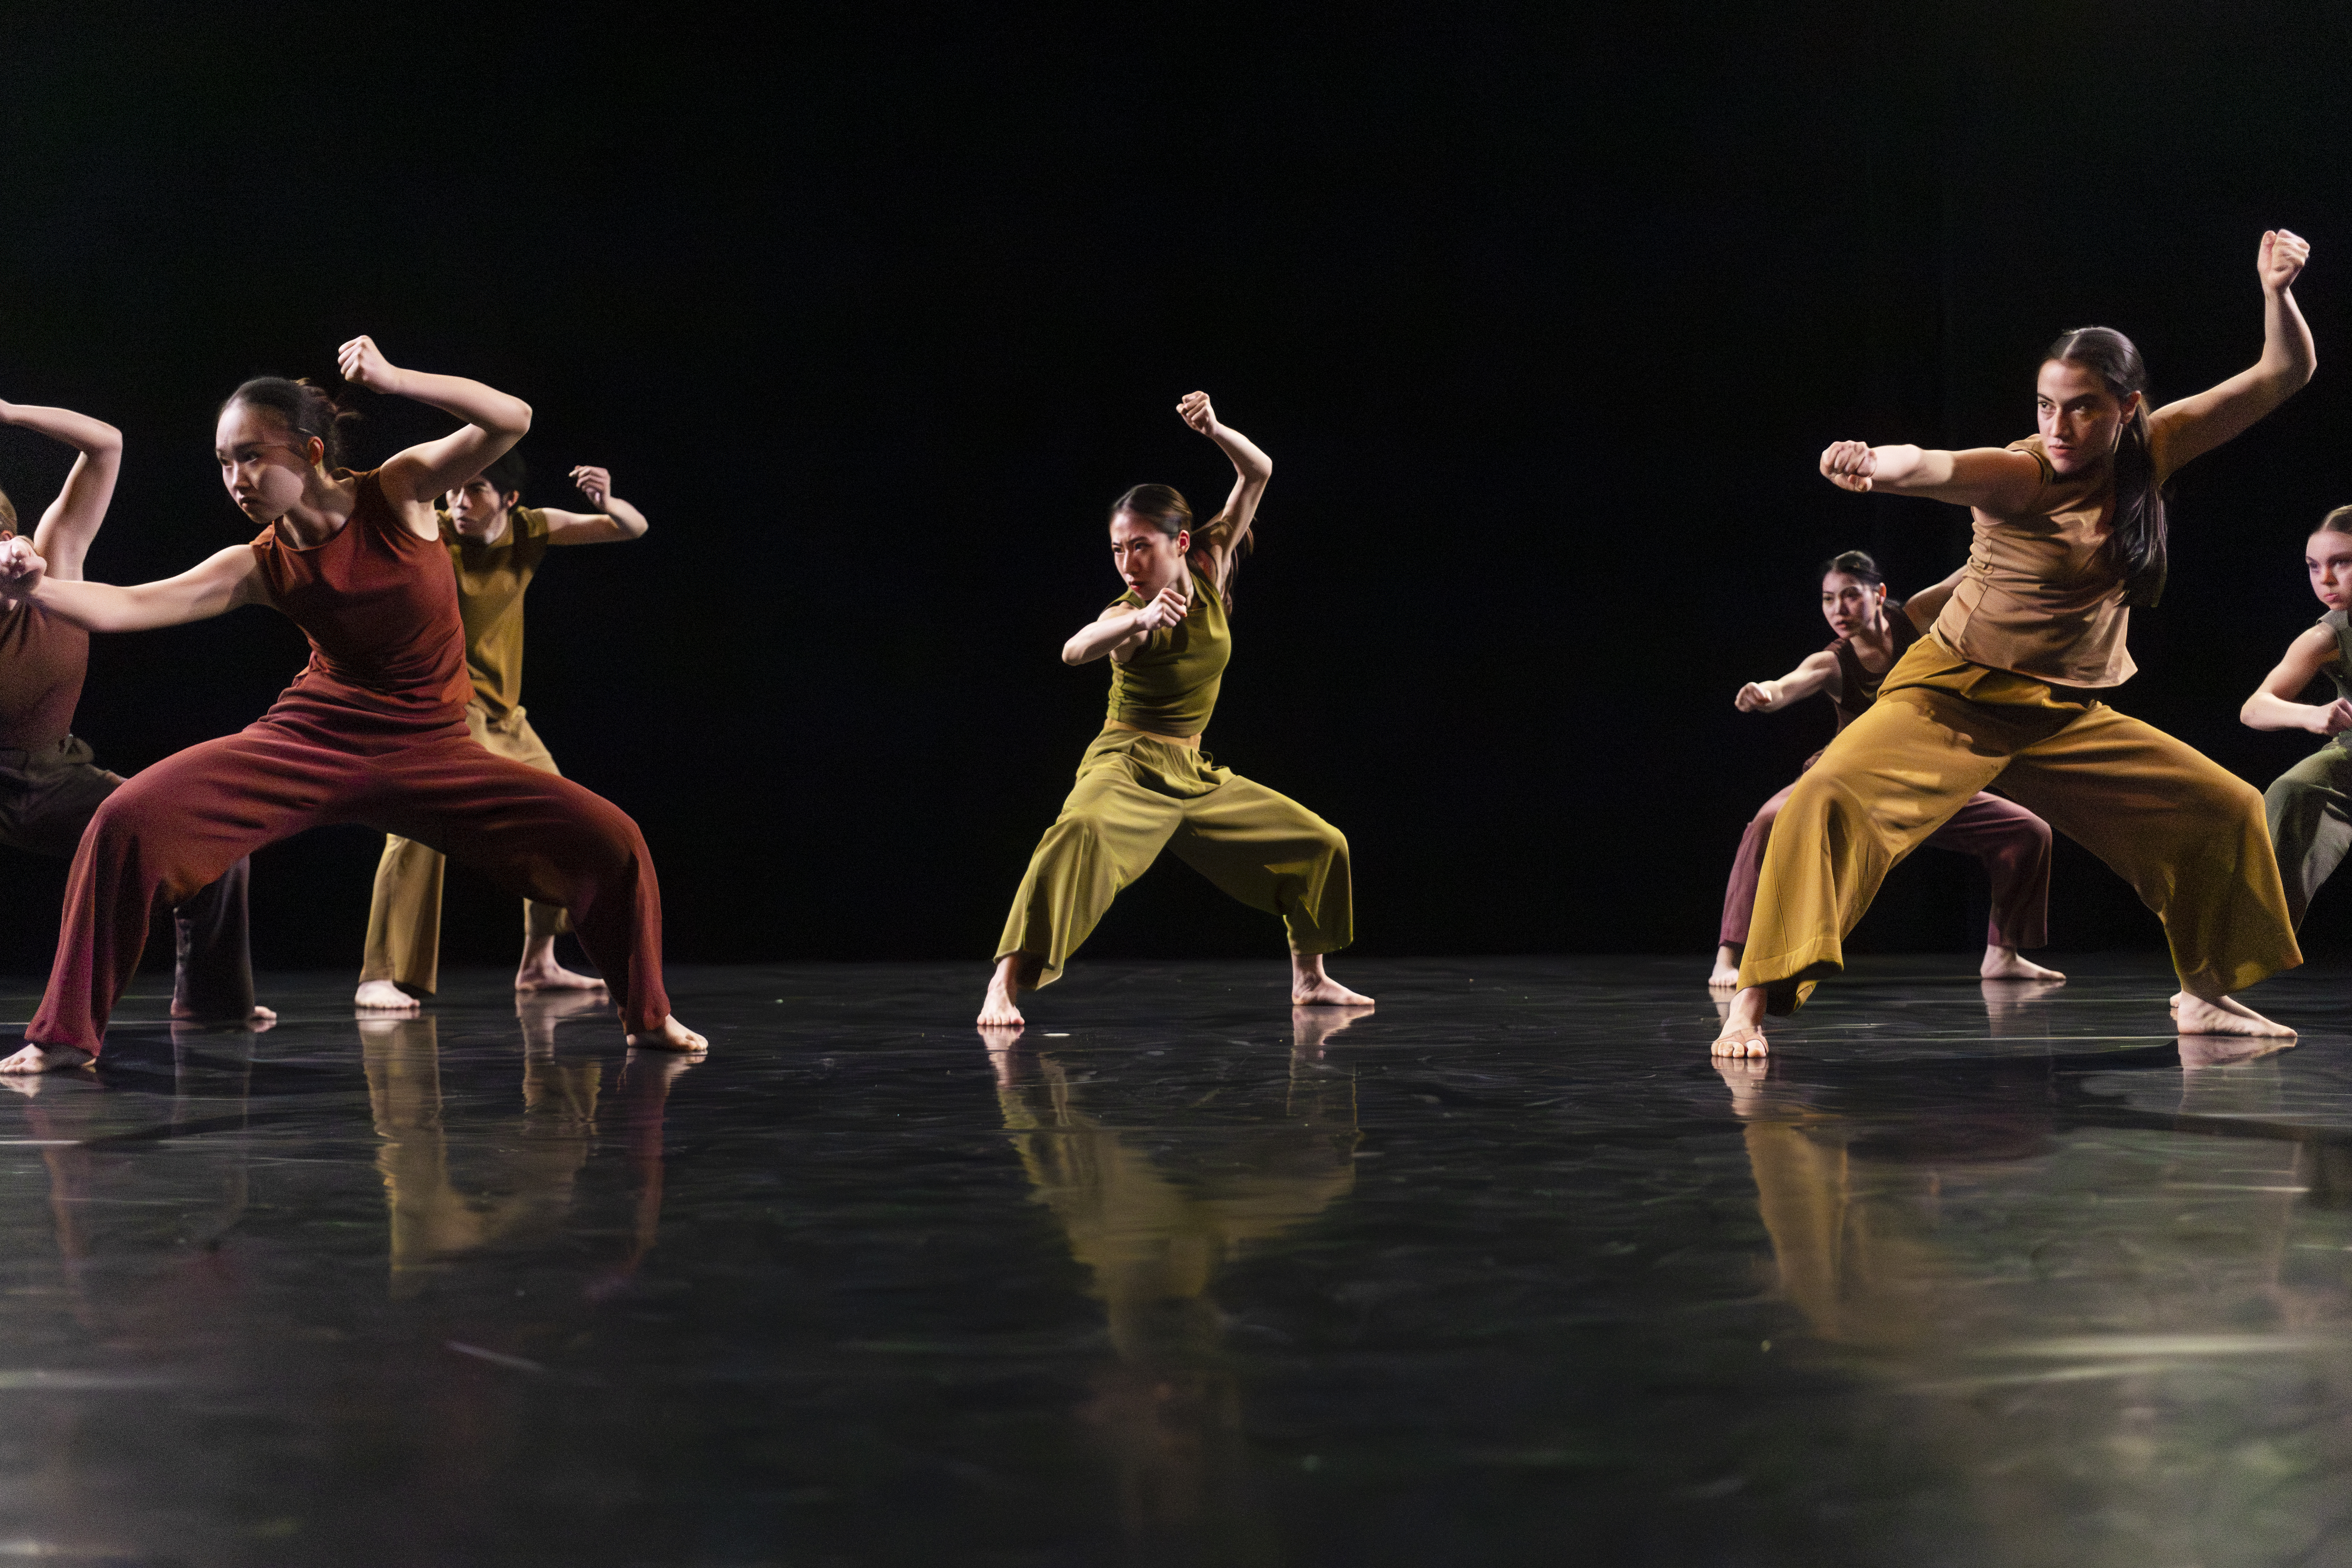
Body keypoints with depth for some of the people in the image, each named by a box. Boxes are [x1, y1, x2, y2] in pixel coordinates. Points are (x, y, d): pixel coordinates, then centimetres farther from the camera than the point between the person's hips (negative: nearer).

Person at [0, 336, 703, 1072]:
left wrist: (390, 379, -28)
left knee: (611, 842, -12)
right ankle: (66, 1033, -5)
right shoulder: (260, 568, -6)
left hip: (431, 754, 0)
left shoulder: (397, 493, -8)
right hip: (313, 741, 1)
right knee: (129, 820, -19)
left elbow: (512, 419, -19)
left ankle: (647, 1018, 14)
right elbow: (130, 606, -15)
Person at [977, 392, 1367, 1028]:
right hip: (1126, 767, -6)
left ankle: (1310, 978, 26)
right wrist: (1141, 618, -57)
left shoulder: (1207, 573, -1)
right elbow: (1075, 650, -41)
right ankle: (1004, 987, -42)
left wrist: (1214, 429, -18)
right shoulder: (1130, 614, -16)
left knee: (1320, 844, 8)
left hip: (1195, 777, 7)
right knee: (1081, 831, -39)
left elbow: (1257, 474, 0)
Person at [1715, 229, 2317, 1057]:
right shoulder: (2019, 476, -20)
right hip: (1953, 696, -6)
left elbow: (2285, 374, 0)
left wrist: (2277, 291, -19)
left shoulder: (2152, 452, -4)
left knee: (2227, 809, 7)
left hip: (2069, 715, 6)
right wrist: (1879, 465, -66)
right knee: (1829, 798, -29)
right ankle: (1751, 1005, -26)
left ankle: (2206, 993, 28)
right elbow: (1938, 468, -43)